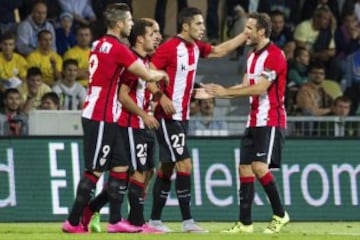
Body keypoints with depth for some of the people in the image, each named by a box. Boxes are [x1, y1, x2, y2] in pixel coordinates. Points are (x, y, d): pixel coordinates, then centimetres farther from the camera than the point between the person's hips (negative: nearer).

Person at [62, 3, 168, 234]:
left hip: (106, 119, 9)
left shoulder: (100, 45, 12)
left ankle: (115, 221, 9)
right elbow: (147, 75, -11)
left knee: (120, 167, 9)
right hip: (100, 118, -9)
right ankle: (73, 223, -3)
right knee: (95, 171, -6)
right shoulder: (118, 49, -15)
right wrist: (162, 74, 11)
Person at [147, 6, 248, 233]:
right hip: (168, 117, -9)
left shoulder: (196, 47, 9)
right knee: (185, 165, -12)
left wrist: (246, 35, 19)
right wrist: (161, 96, -30)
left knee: (167, 168, 11)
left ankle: (155, 220, 15)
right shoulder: (169, 48, -15)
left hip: (182, 117, 9)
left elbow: (220, 50, 24)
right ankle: (188, 221, -9)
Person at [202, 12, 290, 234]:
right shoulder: (253, 56, 15)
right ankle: (245, 223, 7)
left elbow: (260, 88, -20)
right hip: (254, 121, 9)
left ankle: (280, 215, -6)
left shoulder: (274, 55, -14)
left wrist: (226, 92, -17)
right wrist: (220, 92, 3)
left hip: (271, 121, -9)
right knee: (245, 168, 4)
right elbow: (246, 86, 16)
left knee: (259, 167, -19)